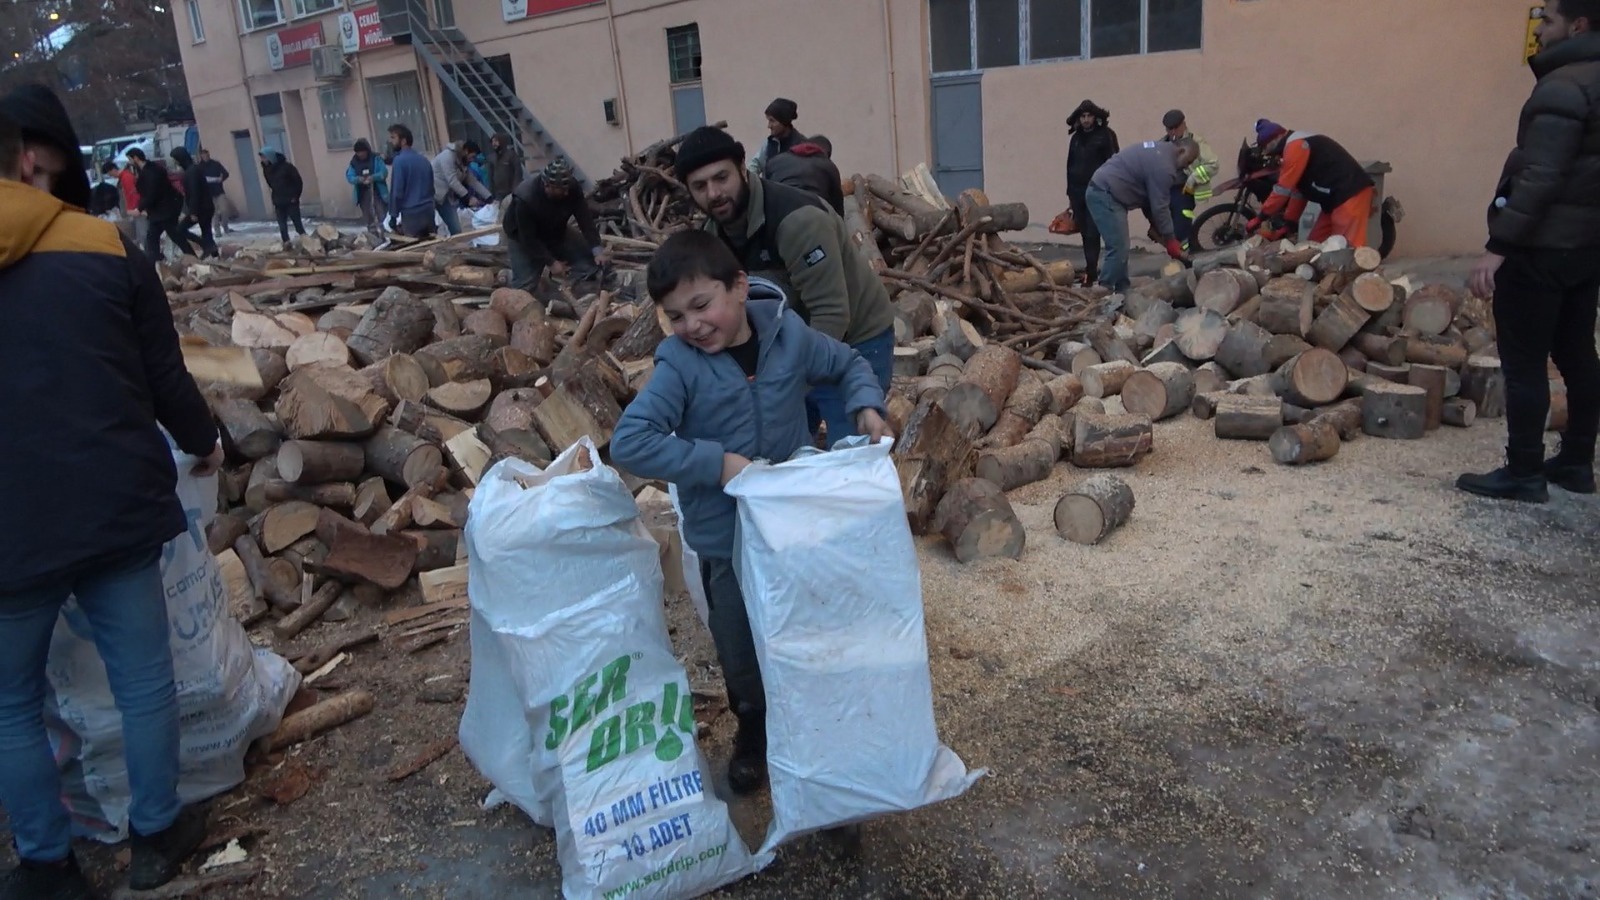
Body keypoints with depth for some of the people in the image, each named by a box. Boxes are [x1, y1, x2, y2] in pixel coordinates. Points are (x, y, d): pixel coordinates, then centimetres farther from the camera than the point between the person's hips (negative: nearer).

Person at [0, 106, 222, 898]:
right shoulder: (105, 247, -3)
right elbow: (165, 377, 2)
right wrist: (203, 443, 21)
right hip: (117, 506, 1)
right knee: (143, 678, 14)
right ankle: (156, 835, 28)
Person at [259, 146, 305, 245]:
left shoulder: (286, 166, -14)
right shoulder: (266, 169, 5)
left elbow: (298, 181, -10)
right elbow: (270, 185, 16)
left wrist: (295, 197, -9)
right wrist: (274, 201, 12)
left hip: (291, 201, -6)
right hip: (278, 203, 6)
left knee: (297, 223, -3)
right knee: (282, 227, 5)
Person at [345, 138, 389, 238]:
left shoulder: (375, 159, -3)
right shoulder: (354, 162, 5)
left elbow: (384, 172, -12)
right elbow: (349, 176, 0)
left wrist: (373, 177, -29)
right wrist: (358, 179, -22)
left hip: (377, 192, -3)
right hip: (363, 194, 3)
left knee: (381, 217, -6)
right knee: (369, 219, 10)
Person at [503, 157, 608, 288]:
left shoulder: (572, 187, -26)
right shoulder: (524, 198, -38)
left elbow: (586, 219, -22)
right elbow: (529, 239, -31)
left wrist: (598, 250, -30)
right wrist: (551, 262, -30)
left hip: (556, 231, 5)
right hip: (524, 238, -5)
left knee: (591, 257, -6)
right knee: (525, 286, -15)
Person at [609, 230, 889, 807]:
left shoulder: (788, 335, -10)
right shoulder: (680, 365, -20)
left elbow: (847, 364, 9)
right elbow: (629, 443, -28)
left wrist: (867, 405, -11)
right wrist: (716, 462, -30)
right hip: (727, 538, -2)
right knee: (742, 649, 15)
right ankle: (755, 734, 44)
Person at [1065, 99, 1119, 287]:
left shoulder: (1106, 135, -2)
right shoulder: (1076, 138, 15)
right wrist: (1070, 193, 18)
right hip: (1078, 192, 6)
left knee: (1092, 234, -10)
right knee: (1085, 233, 9)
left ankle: (1091, 272, -11)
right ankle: (1091, 269, 17)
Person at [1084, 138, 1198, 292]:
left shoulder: (1159, 150, 18)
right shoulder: (1163, 165, -15)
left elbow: (1148, 196, 21)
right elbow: (1160, 206, -13)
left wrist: (1157, 228, 19)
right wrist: (1170, 240, -4)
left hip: (1102, 191, 11)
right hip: (1105, 195, -11)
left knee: (1120, 249, 15)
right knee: (1119, 250, -13)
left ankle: (1121, 292, 21)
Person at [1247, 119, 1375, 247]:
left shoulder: (1295, 146, -10)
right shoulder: (1300, 144, 23)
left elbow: (1283, 188, -12)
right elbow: (1298, 190, 21)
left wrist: (1261, 217, -5)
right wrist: (1287, 222, 17)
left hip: (1351, 195, -11)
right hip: (1338, 198, 11)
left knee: (1349, 247, -14)